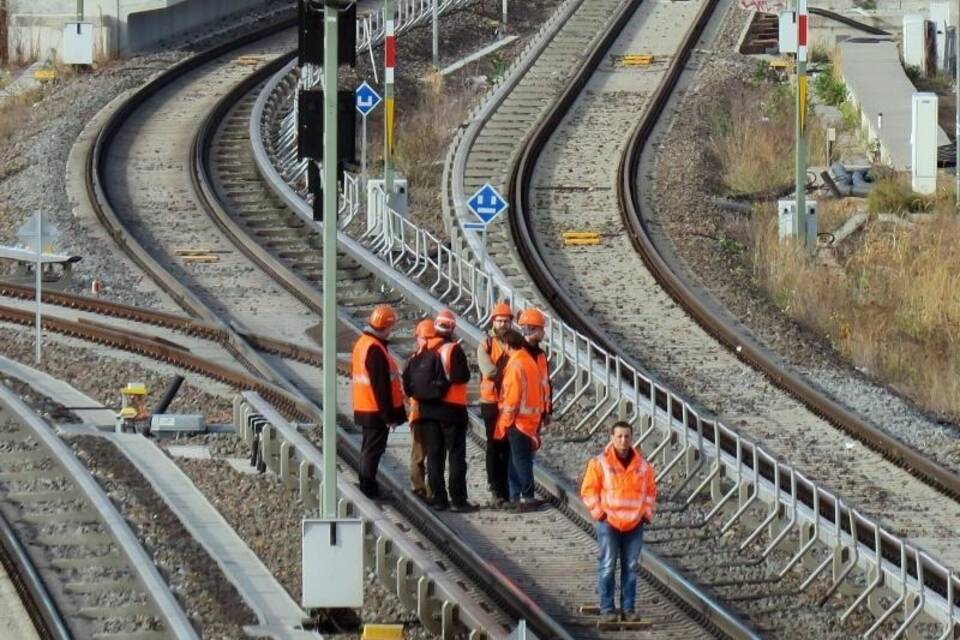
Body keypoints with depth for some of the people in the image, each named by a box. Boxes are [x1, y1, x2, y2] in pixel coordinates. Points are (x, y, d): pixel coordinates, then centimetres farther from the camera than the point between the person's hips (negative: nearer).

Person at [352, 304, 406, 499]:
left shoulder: (363, 343, 11)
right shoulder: (375, 350, -21)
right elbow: (381, 386, -22)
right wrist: (389, 415, -17)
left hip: (364, 409, 10)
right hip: (376, 411, -10)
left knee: (369, 450, 17)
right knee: (373, 450, -5)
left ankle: (366, 488, 24)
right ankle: (369, 490, -2)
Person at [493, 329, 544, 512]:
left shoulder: (515, 364, -16)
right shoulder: (529, 361, 12)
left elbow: (512, 396, -18)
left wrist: (506, 420, -10)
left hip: (519, 419, -9)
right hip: (531, 416, 9)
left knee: (520, 459, -6)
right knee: (517, 458, 16)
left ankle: (527, 497, -8)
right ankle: (516, 495, 21)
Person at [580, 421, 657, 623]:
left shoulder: (642, 465, 5)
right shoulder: (600, 463, -5)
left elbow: (650, 491, 15)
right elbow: (588, 490, -2)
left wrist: (647, 513, 5)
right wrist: (598, 512, -9)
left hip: (634, 525, 3)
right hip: (609, 523, -3)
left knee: (631, 568, 7)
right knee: (607, 567, -1)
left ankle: (628, 608, 14)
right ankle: (607, 609, 4)